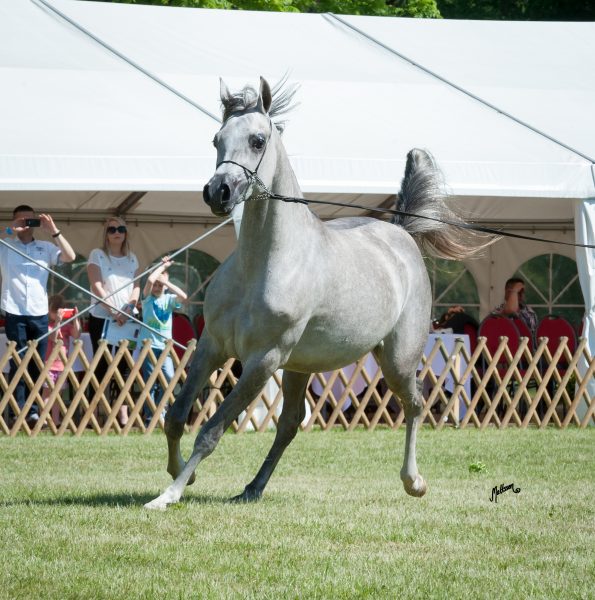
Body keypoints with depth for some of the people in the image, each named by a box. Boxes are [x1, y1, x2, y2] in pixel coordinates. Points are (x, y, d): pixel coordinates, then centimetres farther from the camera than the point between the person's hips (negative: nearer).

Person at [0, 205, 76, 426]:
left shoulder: (46, 247, 9)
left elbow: (70, 257, 0)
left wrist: (54, 231, -8)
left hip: (39, 314, 2)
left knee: (37, 365, 2)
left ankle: (33, 409, 6)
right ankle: (19, 410, -3)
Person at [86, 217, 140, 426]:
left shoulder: (131, 258, 13)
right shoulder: (97, 255, 0)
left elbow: (136, 286, 7)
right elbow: (96, 286, -9)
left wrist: (128, 309, -11)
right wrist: (113, 310, -18)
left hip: (126, 319, 4)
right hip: (102, 318, -4)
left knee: (123, 365, 1)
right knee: (102, 365, -5)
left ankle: (123, 414, 0)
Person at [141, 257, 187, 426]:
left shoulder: (169, 299, 8)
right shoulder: (148, 298, 2)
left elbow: (183, 296, -13)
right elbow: (150, 280, -16)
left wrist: (166, 282, -9)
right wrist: (163, 266, -4)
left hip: (165, 345, 2)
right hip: (149, 343, -2)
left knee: (169, 377, -11)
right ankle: (150, 416, 5)